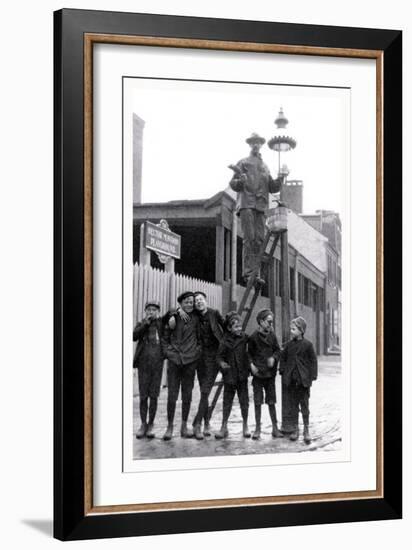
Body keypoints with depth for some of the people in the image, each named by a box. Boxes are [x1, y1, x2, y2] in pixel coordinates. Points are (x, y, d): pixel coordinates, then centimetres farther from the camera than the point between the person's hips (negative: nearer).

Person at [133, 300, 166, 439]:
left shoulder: (161, 323, 8)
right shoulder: (141, 324, 8)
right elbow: (134, 336, -9)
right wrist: (146, 323, -14)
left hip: (157, 364, 0)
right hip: (143, 364, 0)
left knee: (154, 396, 1)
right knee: (143, 396, 2)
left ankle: (151, 425, 10)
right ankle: (143, 425, 11)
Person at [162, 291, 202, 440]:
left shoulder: (195, 319, 4)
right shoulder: (173, 318, 2)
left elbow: (200, 337, 14)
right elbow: (165, 338, 12)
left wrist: (198, 350, 2)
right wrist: (168, 350, 1)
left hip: (190, 360, 1)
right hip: (174, 360, -1)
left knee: (187, 395, 6)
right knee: (172, 395, -3)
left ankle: (184, 426, 16)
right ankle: (170, 427, 6)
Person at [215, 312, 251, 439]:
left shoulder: (244, 338, -2)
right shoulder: (225, 341, -7)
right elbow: (219, 356, -5)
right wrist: (222, 363, -24)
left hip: (242, 375, 1)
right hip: (229, 375, -1)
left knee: (244, 400, 6)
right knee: (227, 401, 5)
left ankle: (245, 426, 20)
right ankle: (224, 427, 13)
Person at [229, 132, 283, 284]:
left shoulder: (264, 166, 26)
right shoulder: (243, 163, 14)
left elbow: (273, 188, 22)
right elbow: (233, 185, 8)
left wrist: (280, 178, 3)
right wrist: (240, 180, -14)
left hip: (261, 205, 4)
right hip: (247, 204, -4)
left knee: (259, 240, -4)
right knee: (249, 238, -15)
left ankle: (256, 274, -6)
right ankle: (248, 272, -18)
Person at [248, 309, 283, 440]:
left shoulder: (272, 336, 4)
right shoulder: (253, 337, -4)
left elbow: (277, 350, 8)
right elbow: (249, 353, 3)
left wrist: (273, 358, -12)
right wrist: (251, 364, -12)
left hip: (270, 373, 2)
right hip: (258, 373, -2)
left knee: (271, 402, 6)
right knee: (257, 402, 2)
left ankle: (275, 428, 14)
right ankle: (258, 428, 11)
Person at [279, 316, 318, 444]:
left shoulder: (307, 345, -5)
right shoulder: (289, 345, 5)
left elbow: (313, 361, -2)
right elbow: (283, 358, 15)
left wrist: (312, 376, -6)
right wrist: (283, 371, 4)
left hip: (303, 380, -4)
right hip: (290, 380, 4)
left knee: (304, 405, 2)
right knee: (293, 405, 8)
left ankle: (306, 430, 10)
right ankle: (295, 429, 17)